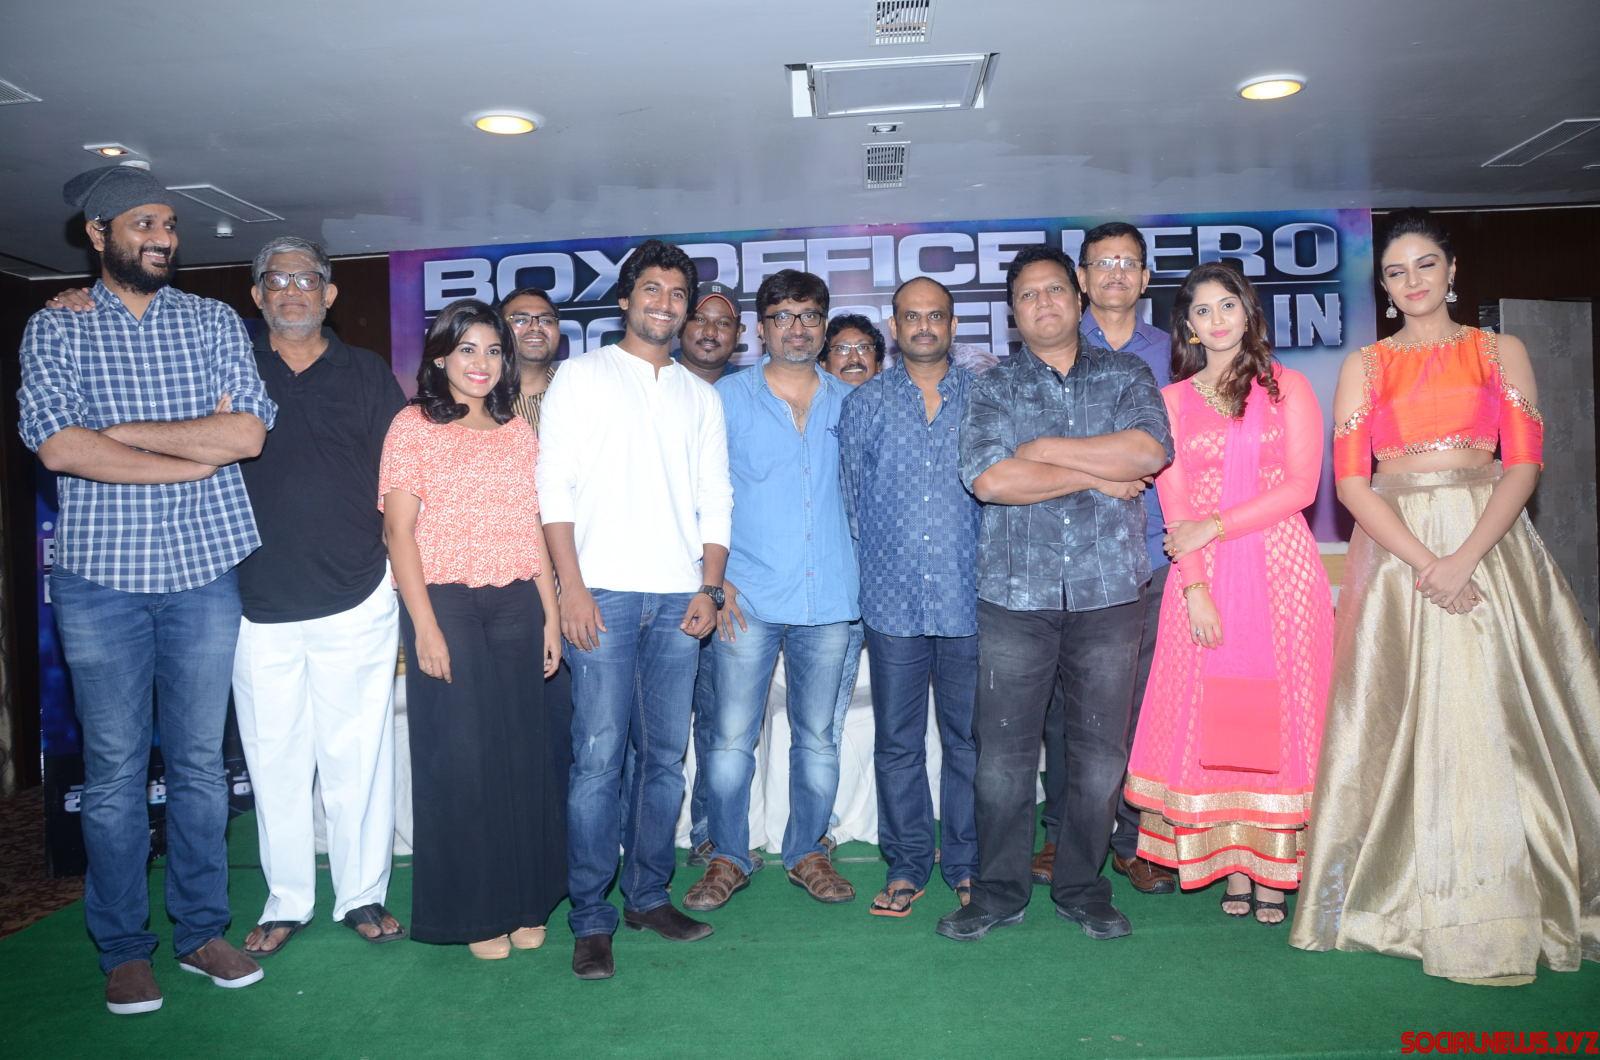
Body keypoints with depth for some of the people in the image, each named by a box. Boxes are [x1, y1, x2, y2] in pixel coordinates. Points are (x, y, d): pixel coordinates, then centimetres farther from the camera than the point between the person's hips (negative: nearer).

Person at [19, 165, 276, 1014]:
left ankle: (201, 930, 22)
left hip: (204, 571, 1)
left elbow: (250, 433, -7)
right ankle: (122, 949, 20)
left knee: (200, 763, 9)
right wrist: (198, 453, -11)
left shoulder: (215, 323, 7)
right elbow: (56, 445, -12)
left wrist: (122, 430, -9)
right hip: (100, 576, -1)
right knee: (114, 770, 6)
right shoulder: (55, 329, 4)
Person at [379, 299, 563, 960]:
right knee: (458, 757, 1)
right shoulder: (414, 427, 0)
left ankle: (520, 902, 21)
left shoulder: (518, 433, 13)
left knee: (520, 753, 7)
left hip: (516, 606, 4)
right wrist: (425, 626, -12)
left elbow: (535, 529, 12)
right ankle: (471, 912, 15)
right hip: (445, 604, -4)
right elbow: (399, 531, -5)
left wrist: (550, 615, 7)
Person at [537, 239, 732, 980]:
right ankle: (590, 919, 5)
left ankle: (648, 895, 20)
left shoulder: (701, 396, 18)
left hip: (679, 599, 4)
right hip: (604, 593, -3)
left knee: (666, 755, 7)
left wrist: (709, 587, 2)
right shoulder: (583, 375, 8)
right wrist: (572, 587, -9)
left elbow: (716, 501, 15)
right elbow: (554, 487, 0)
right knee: (599, 757, -5)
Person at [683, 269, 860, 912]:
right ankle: (727, 859, 16)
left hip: (828, 597, 2)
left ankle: (806, 853, 25)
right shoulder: (727, 399, 4)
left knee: (817, 737, 10)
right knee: (732, 738, 0)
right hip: (750, 597, -2)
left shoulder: (850, 403, 11)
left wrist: (859, 577, 7)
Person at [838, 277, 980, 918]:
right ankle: (906, 866, 20)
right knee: (897, 742, 7)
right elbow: (851, 499, 12)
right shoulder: (864, 405, 8)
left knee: (969, 739, 7)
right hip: (892, 601, 0)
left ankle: (967, 865, 21)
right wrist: (875, 567, 11)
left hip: (968, 599, 0)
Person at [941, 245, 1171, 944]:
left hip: (1107, 592, 1)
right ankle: (999, 891, 19)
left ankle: (1082, 888, 25)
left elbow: (1152, 449, -9)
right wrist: (1100, 475, -7)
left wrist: (1045, 449, -8)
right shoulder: (993, 387, 7)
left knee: (1101, 754, 7)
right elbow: (988, 477, -10)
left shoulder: (1126, 375, 11)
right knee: (1003, 753, 3)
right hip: (1014, 596, -1)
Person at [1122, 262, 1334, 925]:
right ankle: (1230, 866, 11)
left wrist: (1213, 526, -10)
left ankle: (1274, 869, 9)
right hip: (1203, 577, 1)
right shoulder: (1173, 400, 11)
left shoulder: (1287, 387, 7)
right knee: (1211, 714, 0)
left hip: (1279, 567, -1)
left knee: (1276, 707, 0)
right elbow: (1174, 502, 3)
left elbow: (1300, 486, -3)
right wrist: (1195, 588, -7)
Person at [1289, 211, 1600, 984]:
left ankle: (1509, 903, 12)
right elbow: (1350, 482, -1)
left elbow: (1523, 464, -1)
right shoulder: (1364, 367, 9)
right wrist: (1424, 564, -13)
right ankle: (1408, 894, 12)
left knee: (1492, 716, -1)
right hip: (1396, 551, 0)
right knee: (1403, 718, 0)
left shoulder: (1501, 353, 9)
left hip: (1490, 546, 0)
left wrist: (1464, 558, -16)